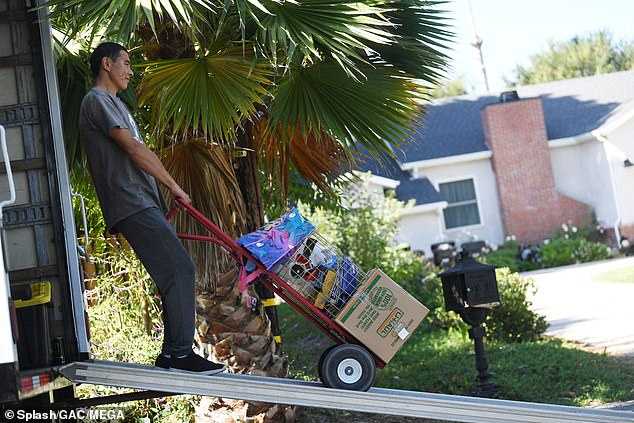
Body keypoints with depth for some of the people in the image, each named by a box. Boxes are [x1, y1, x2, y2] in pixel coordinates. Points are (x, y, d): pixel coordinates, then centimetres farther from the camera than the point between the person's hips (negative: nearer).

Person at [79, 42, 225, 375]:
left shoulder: (112, 104, 28)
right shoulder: (97, 100, -4)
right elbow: (133, 149, -13)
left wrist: (168, 191, 21)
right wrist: (174, 186, -8)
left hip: (145, 204, 10)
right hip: (131, 205, -10)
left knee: (176, 273, 6)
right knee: (179, 270, -16)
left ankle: (172, 354, 8)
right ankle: (180, 353, -14)